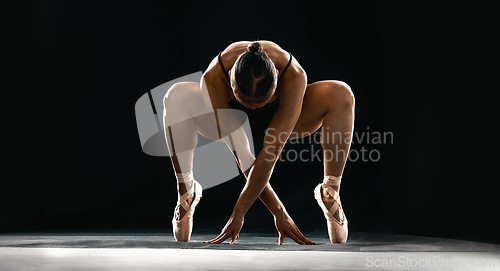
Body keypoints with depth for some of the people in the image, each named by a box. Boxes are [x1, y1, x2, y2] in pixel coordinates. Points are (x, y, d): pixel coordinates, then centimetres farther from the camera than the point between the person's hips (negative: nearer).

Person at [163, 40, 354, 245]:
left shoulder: (294, 75, -40)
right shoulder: (213, 79, -39)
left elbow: (273, 149, -41)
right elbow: (239, 151, -37)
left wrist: (238, 213, -42)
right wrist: (278, 212, -37)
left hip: (281, 121, 0)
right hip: (230, 118, 0)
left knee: (341, 94, -31)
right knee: (177, 95, -32)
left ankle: (330, 194, -19)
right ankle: (186, 195, -20)